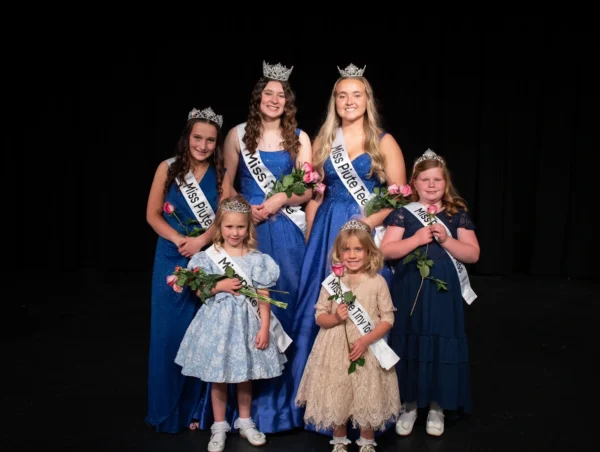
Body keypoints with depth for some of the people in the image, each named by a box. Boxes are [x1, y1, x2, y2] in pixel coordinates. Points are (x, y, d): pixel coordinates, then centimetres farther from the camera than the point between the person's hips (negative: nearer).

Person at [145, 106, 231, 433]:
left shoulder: (220, 174, 4)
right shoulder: (168, 168, 0)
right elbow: (152, 214, -2)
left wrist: (201, 240, -20)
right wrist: (179, 239, -16)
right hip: (172, 260, -1)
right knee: (169, 331, 4)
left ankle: (194, 407, 18)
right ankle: (167, 409, 18)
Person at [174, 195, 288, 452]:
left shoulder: (256, 259, -3)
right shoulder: (210, 256, -4)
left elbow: (263, 296, -3)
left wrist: (264, 327, -8)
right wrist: (220, 286, -17)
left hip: (247, 321, 1)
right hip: (219, 320, -1)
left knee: (245, 376, 14)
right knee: (218, 378, 8)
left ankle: (245, 422, 32)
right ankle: (219, 427, 23)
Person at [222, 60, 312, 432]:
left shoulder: (299, 138, 6)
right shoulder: (238, 134, 6)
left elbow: (306, 191, 3)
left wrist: (276, 202, -12)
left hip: (286, 230, 0)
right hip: (246, 226, 0)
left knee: (285, 300, 2)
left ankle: (283, 396, 17)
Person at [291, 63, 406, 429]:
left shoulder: (383, 142, 0)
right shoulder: (323, 142, 10)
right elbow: (314, 196, 11)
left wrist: (367, 223, -16)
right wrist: (310, 238, 4)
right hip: (327, 233, 3)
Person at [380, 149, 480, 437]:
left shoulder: (458, 215, 5)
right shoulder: (402, 213, 1)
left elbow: (473, 254, 1)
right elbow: (386, 250, -6)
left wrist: (445, 240, -13)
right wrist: (417, 239, -17)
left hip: (444, 292, 1)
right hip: (409, 292, -1)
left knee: (441, 345, 4)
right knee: (410, 344, 4)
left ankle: (437, 407, 21)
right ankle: (410, 405, 22)